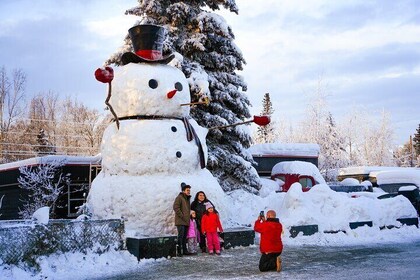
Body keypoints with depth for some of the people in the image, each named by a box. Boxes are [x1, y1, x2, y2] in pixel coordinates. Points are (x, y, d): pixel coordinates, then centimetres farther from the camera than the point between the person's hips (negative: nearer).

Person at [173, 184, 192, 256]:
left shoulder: (187, 199, 21)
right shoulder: (179, 197, -5)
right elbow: (176, 207, -15)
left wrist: (188, 217, 16)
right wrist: (182, 216, -16)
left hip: (186, 221, 8)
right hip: (180, 221, -8)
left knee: (184, 236, 10)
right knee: (180, 235, -11)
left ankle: (184, 250, 14)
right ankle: (179, 251, -9)